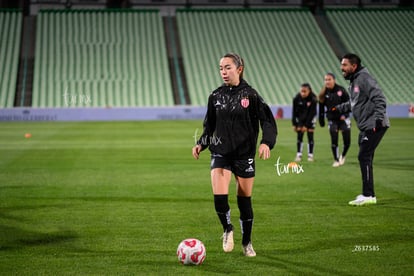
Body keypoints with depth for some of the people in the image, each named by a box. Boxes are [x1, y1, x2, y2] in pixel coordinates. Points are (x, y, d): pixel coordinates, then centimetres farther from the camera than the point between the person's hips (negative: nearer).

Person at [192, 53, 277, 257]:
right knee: (219, 196, -16)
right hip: (221, 153, 2)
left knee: (244, 200, 6)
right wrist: (201, 143, -1)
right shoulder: (216, 96, 4)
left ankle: (247, 243, 26)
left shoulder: (250, 95, -5)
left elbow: (268, 121, -6)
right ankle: (227, 230, 13)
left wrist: (266, 142, -23)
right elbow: (209, 125, 15)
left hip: (244, 154, -2)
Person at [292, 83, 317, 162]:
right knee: (299, 136, -3)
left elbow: (312, 113, -21)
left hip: (310, 118, -1)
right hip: (300, 118, 2)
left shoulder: (313, 99, -25)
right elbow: (294, 111, -9)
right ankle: (298, 155, 1)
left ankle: (310, 155, 6)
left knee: (310, 136, -2)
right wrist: (294, 124, -9)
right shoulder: (297, 98, -20)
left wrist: (306, 125, -20)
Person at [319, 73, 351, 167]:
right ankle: (336, 160, 13)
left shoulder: (341, 90, -10)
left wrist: (345, 114, -15)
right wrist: (321, 120, 5)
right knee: (334, 141, -2)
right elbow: (321, 108, 5)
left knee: (347, 141, -3)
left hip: (343, 118, -1)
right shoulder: (324, 93, -2)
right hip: (332, 120, 1)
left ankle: (343, 156, 25)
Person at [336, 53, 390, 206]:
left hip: (373, 126, -10)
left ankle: (368, 195, -8)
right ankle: (368, 194, 18)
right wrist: (339, 108, 23)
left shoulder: (364, 78, -14)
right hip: (365, 127, 10)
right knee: (365, 159, 12)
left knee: (364, 157, -11)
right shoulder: (353, 81, 16)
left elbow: (379, 99, -21)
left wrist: (378, 118, -28)